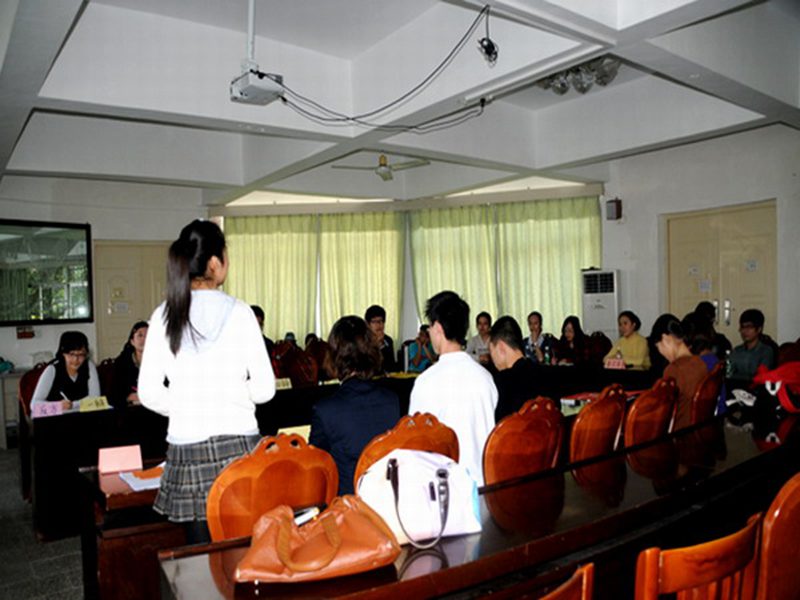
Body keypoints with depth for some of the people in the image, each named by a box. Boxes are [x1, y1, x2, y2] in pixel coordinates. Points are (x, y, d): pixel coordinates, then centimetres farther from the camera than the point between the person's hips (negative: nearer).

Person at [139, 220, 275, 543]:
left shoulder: (164, 316, -1)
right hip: (238, 444, -2)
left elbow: (149, 394, 0)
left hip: (187, 448, 2)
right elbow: (264, 388, -6)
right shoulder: (238, 312, -7)